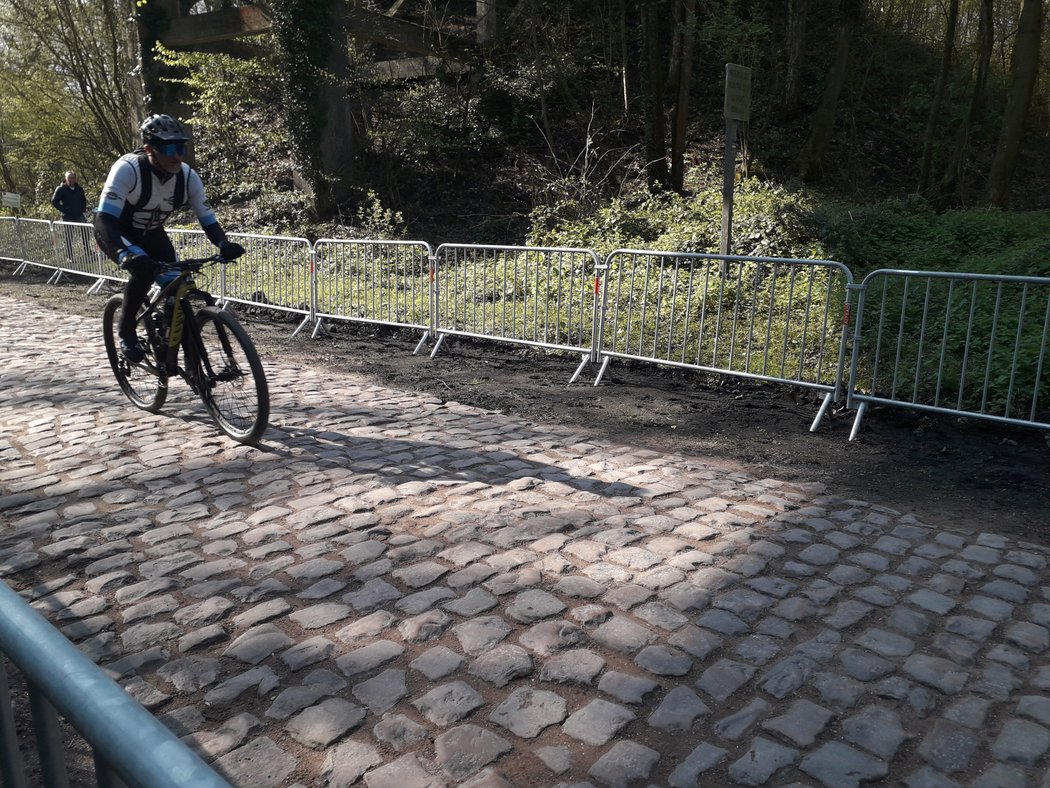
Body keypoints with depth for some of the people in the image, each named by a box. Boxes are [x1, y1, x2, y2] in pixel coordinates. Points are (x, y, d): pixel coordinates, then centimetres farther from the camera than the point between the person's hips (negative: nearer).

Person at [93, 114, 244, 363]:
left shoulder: (188, 176, -20)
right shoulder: (128, 169, -33)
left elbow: (208, 220, -18)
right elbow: (104, 220, -40)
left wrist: (224, 244, -41)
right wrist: (124, 255, -58)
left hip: (151, 234, 5)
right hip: (116, 233, -5)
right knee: (143, 269, -32)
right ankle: (126, 332, -9)